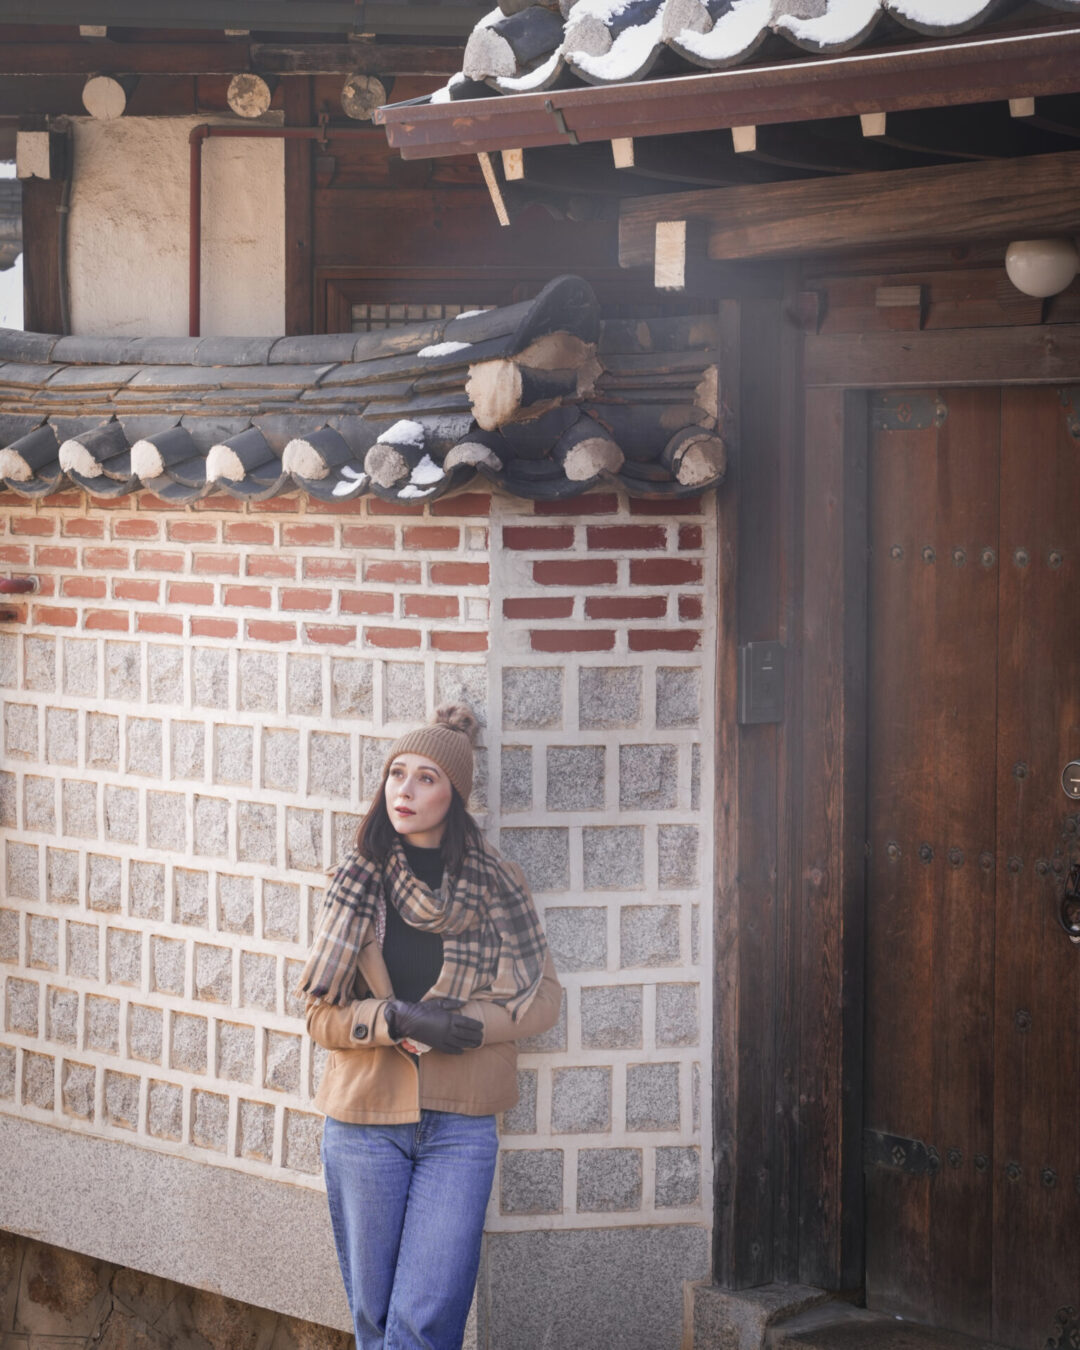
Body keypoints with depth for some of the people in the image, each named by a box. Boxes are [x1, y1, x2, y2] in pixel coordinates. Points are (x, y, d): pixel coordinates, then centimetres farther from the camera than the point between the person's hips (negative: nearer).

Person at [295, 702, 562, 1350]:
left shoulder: (498, 886, 2)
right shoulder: (357, 883, 3)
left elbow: (544, 998, 4)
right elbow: (322, 1016, 1)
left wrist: (461, 1023, -13)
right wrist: (395, 1017, -18)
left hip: (460, 1126, -1)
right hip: (364, 1120, 1)